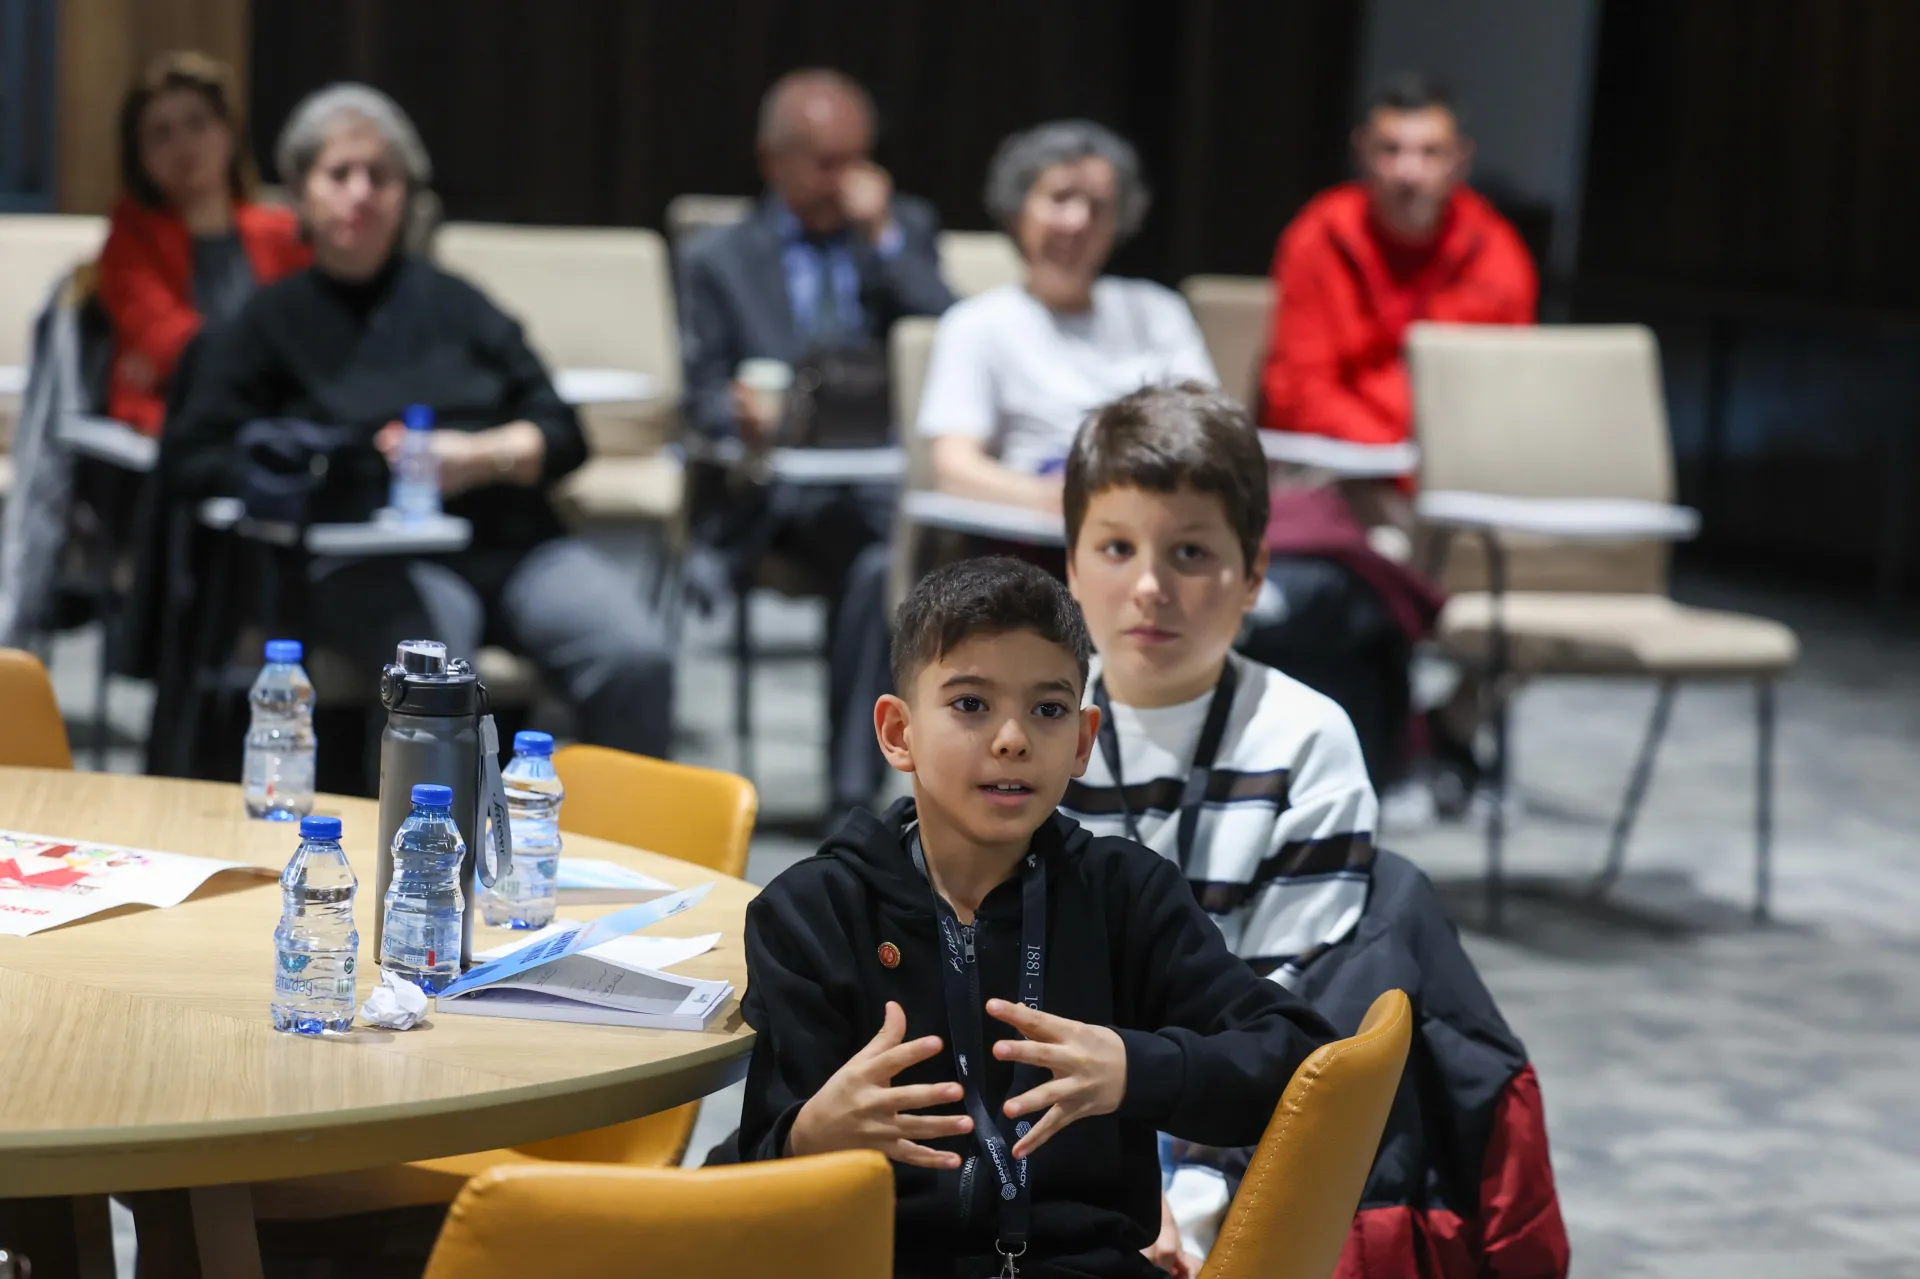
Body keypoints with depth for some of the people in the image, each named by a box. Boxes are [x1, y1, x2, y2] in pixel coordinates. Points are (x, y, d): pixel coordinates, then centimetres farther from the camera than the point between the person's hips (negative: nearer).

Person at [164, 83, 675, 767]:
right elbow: (188, 455, 7)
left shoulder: (450, 303, 24)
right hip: (376, 557, -3)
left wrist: (480, 457, -6)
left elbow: (562, 434, 15)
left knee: (635, 658, -27)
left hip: (513, 538, 3)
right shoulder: (270, 322, 18)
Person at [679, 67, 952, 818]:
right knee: (876, 562, -35)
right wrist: (743, 417, -16)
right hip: (781, 483, -1)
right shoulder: (720, 261, 20)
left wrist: (882, 237, 2)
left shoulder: (905, 230, 23)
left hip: (892, 468, 1)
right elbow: (706, 396, 8)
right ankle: (854, 792, -30)